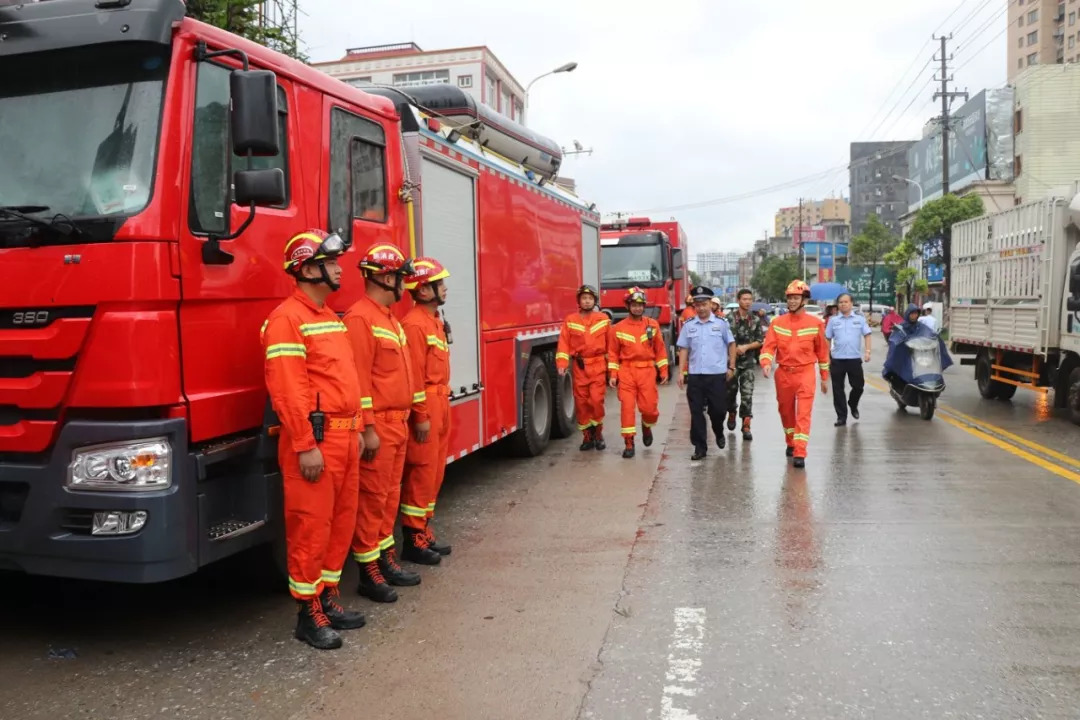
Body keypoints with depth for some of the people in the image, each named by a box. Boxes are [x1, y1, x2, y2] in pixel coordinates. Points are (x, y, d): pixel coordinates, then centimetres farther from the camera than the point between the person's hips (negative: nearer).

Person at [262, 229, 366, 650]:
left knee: (342, 520, 14)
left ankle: (329, 596, 27)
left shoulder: (331, 317, 18)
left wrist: (356, 429, 18)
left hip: (344, 437, 9)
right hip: (315, 439, -9)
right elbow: (286, 389, -19)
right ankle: (309, 613, 10)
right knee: (311, 525, -1)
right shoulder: (287, 318, -12)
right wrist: (305, 446, -21)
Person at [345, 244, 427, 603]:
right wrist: (368, 428, -22)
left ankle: (387, 560, 27)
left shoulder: (390, 319, 17)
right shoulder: (360, 317, -14)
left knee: (390, 495, 16)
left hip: (398, 424, 10)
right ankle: (369, 573, 8)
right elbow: (358, 378, -20)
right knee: (372, 499, -1)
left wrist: (420, 414, 21)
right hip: (378, 425, -10)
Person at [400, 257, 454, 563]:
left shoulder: (435, 320, 15)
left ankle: (425, 534, 24)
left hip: (440, 404, 10)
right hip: (426, 406, -10)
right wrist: (421, 416, -19)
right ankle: (414, 541, 7)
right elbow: (413, 375, -19)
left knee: (434, 474, 14)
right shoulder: (414, 324, -15)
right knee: (421, 474, -3)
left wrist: (442, 406, 18)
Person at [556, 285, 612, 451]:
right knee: (581, 402, 5)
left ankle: (598, 433, 12)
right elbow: (564, 344, -4)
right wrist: (562, 364, -17)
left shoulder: (604, 320, 5)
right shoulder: (570, 321, 2)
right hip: (579, 367, 1)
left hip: (598, 366, -1)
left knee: (596, 400, -10)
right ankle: (588, 437, 18)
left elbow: (610, 345, 8)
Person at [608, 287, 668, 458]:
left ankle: (646, 426, 32)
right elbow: (613, 353, 4)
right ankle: (629, 443, 3)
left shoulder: (653, 325, 5)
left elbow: (660, 349, 8)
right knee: (627, 407, -5)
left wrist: (664, 370, 5)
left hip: (647, 371, 1)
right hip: (626, 371, -1)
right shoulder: (618, 328, 2)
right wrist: (613, 375, -3)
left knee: (649, 407, -3)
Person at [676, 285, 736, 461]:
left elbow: (731, 344, 8)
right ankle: (700, 447, 11)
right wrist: (681, 372, 2)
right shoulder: (688, 326, 6)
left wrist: (731, 367, 4)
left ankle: (719, 434, 35)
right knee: (696, 412, 2)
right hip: (695, 375, 2)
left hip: (717, 375, -2)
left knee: (718, 409, 4)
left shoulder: (721, 323, 2)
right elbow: (684, 349, 8)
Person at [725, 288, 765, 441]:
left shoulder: (756, 320, 5)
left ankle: (746, 426, -7)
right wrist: (735, 349, -12)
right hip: (732, 360, 0)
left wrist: (746, 347, -9)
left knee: (747, 394, -7)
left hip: (749, 362, 1)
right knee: (731, 390, 12)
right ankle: (731, 414, 40)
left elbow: (760, 341, 5)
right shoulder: (730, 318, -2)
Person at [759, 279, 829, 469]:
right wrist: (766, 363, -25)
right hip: (783, 373, 3)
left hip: (805, 372, -3)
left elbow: (822, 351, 6)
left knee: (804, 413, -10)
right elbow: (769, 346, -4)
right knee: (785, 411, 16)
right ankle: (791, 443, 38)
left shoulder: (815, 324, -2)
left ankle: (800, 453, -12)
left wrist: (825, 377, 9)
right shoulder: (777, 323, 1)